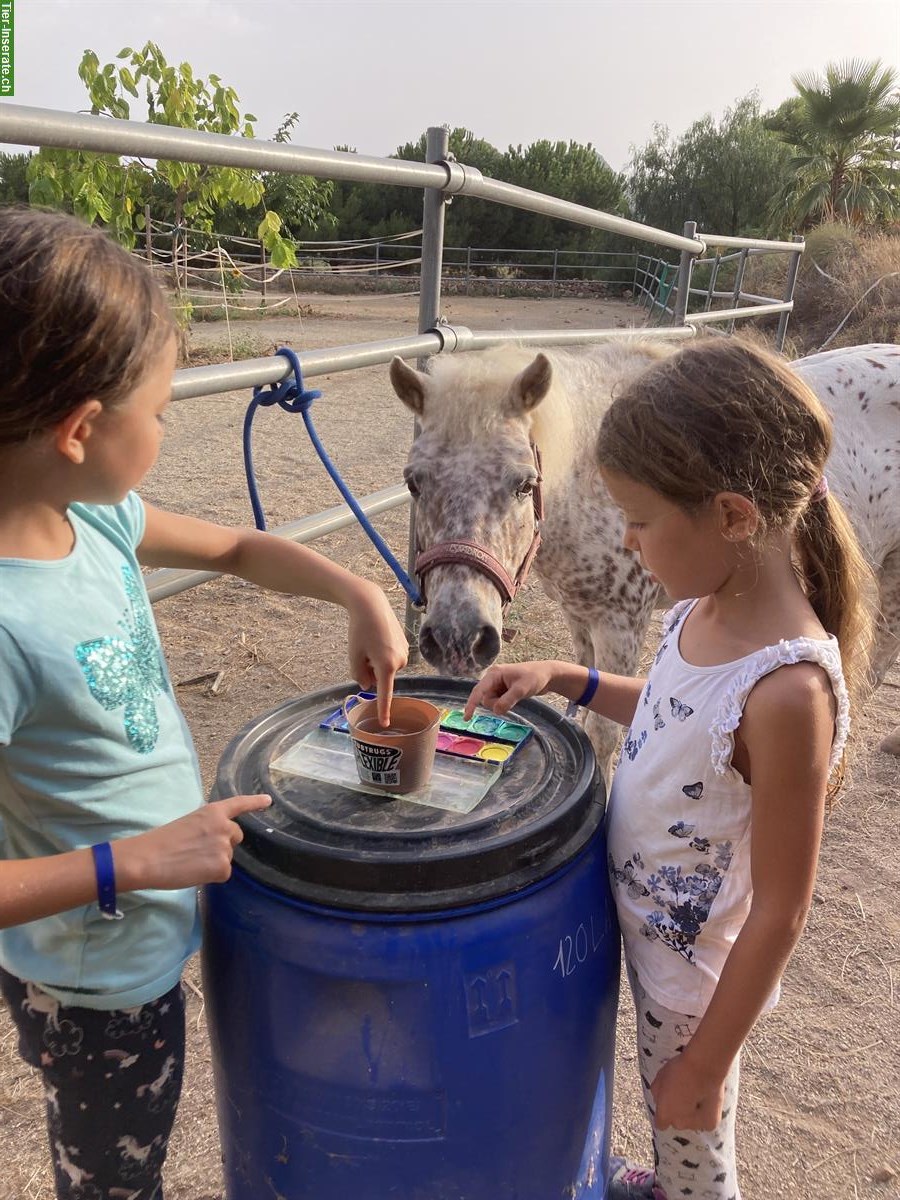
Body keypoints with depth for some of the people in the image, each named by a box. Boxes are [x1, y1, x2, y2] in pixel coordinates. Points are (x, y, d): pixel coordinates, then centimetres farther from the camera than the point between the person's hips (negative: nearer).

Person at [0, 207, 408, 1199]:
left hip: (144, 941, 7)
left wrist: (359, 596, -2)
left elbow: (236, 549, 7)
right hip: (95, 982, -7)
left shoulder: (91, 513, -10)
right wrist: (136, 861, -29)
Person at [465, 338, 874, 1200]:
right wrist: (568, 679, -5)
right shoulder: (708, 602, -11)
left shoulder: (787, 690, -34)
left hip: (700, 969, -7)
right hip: (646, 926, 7)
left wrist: (706, 1063, -13)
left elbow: (780, 912, -24)